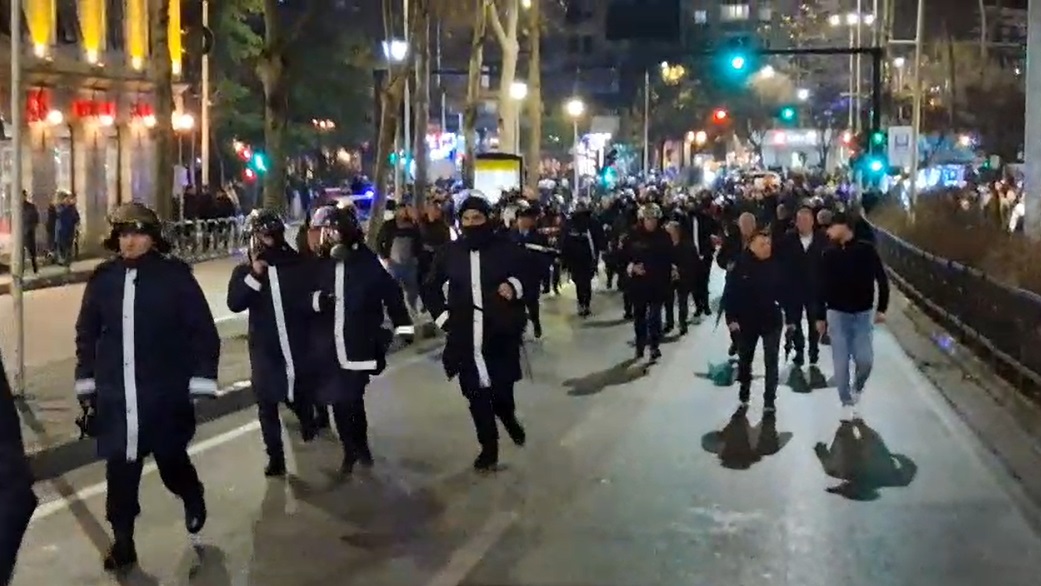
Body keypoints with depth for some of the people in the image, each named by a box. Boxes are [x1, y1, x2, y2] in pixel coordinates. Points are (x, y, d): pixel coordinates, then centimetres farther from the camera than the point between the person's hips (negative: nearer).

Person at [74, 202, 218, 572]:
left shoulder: (175, 276, -7)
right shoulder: (103, 279, 3)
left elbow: (203, 330, -5)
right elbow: (87, 333, 13)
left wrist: (200, 382, -8)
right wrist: (87, 383, 12)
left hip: (165, 396, -3)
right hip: (115, 398, 3)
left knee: (172, 463, 9)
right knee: (120, 471, 6)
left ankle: (192, 498, 42)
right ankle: (122, 541, 21)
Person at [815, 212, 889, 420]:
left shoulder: (867, 250, -7)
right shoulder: (829, 255, -1)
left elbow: (882, 280, 0)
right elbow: (822, 288, 5)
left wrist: (881, 308, -2)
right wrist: (820, 316, 5)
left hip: (863, 314, -1)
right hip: (837, 314, 1)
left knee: (865, 360, -7)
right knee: (841, 362, 0)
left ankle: (857, 388, 23)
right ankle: (847, 403, 13)